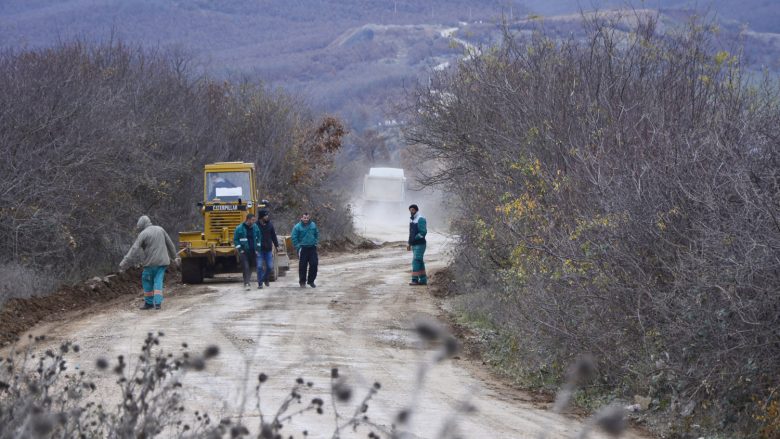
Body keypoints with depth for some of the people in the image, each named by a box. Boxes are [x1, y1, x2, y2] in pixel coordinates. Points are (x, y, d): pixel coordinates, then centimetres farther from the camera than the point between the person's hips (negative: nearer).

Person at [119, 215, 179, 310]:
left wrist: (124, 264, -12)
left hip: (151, 263, -5)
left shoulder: (143, 234, -9)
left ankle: (149, 302, 16)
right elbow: (170, 244, 17)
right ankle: (158, 302, -5)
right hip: (162, 261, 5)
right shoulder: (160, 229, 8)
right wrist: (174, 257, 31)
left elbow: (134, 250, -13)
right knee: (158, 281, 5)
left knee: (147, 282, 11)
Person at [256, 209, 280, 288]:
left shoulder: (270, 224, 2)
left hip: (268, 250, 3)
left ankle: (265, 279, 30)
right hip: (259, 250, -3)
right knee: (259, 267, -7)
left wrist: (276, 245, 13)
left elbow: (273, 235, 12)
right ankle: (260, 283, 1)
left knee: (270, 267, 5)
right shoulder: (256, 225, -8)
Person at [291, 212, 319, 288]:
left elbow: (317, 234, 17)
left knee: (314, 264, 1)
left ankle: (311, 281, 14)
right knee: (302, 265, 0)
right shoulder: (297, 227, -8)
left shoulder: (313, 225, 3)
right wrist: (298, 247, -10)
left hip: (312, 248, 3)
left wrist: (315, 243, 8)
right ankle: (302, 281, 11)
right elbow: (294, 238, -6)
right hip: (303, 249, -3)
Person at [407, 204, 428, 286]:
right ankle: (423, 280, 13)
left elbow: (423, 232, -20)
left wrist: (414, 238, -19)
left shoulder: (421, 219, -12)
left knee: (416, 261, -13)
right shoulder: (412, 220, 16)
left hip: (420, 244, -9)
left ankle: (415, 280, -16)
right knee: (419, 262, 10)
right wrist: (409, 244, 19)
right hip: (414, 245, 9)